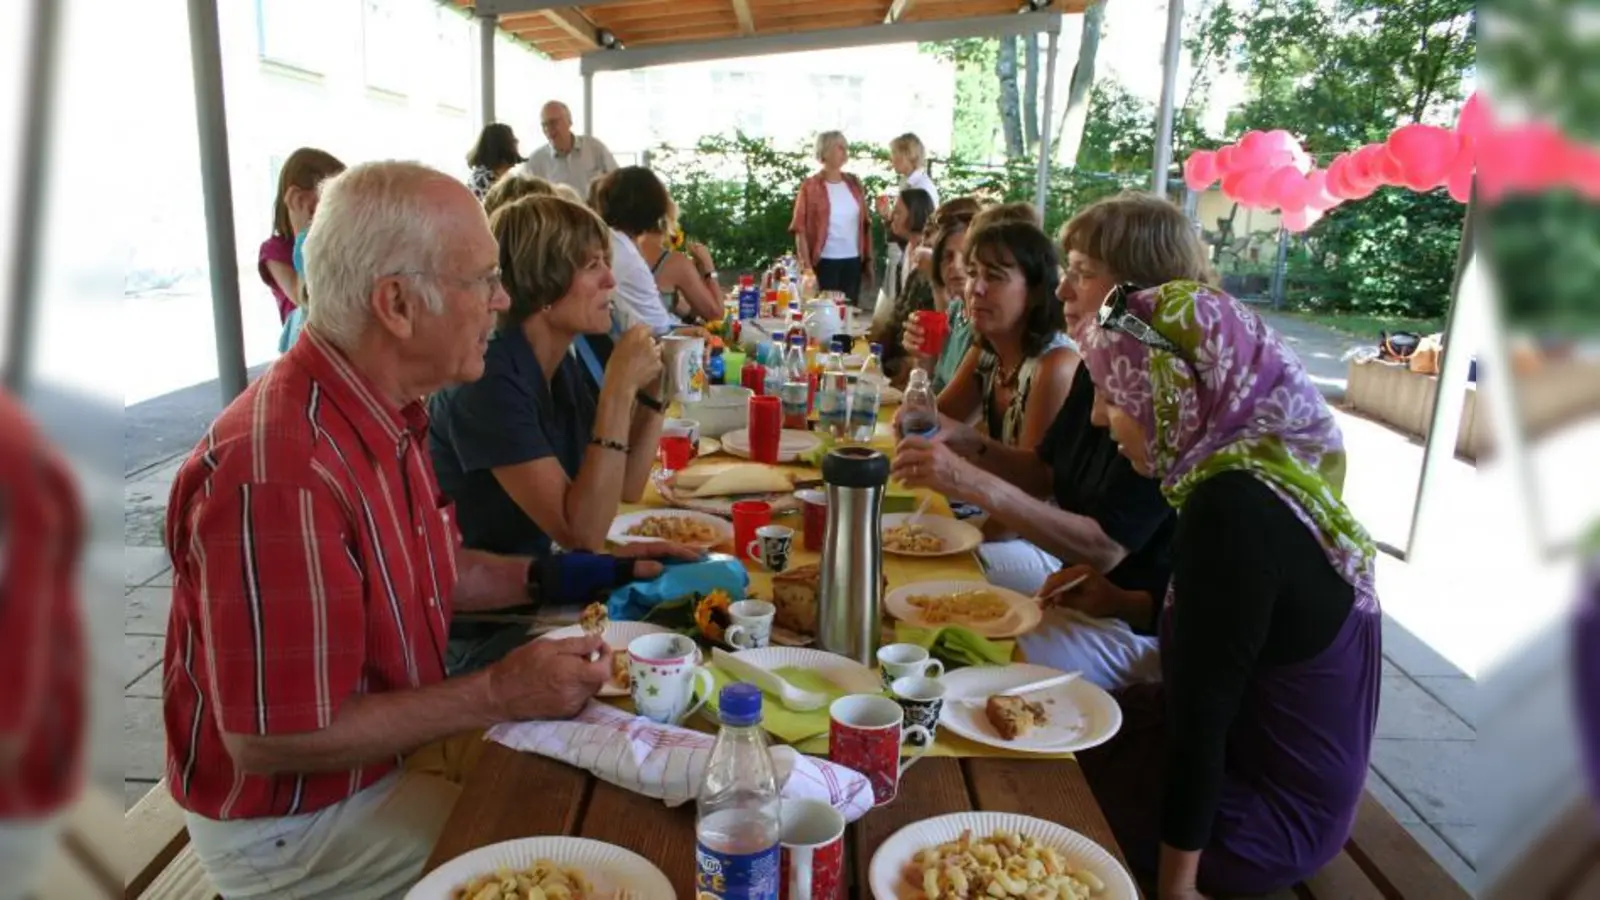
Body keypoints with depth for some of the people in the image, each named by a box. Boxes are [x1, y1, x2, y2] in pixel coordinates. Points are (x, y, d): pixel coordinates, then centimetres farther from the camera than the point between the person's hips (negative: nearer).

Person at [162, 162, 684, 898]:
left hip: (386, 755, 8)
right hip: (284, 828, -8)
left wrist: (558, 576, -1)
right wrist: (496, 695, -26)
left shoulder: (387, 417, -1)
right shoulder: (279, 475, -33)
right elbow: (268, 744, -29)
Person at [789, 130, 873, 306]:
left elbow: (865, 223, 13)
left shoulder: (854, 183, 10)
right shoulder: (810, 186, -3)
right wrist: (807, 266, -12)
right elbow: (800, 228, -6)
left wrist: (868, 260, 9)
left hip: (853, 260, 4)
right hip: (824, 262, -4)